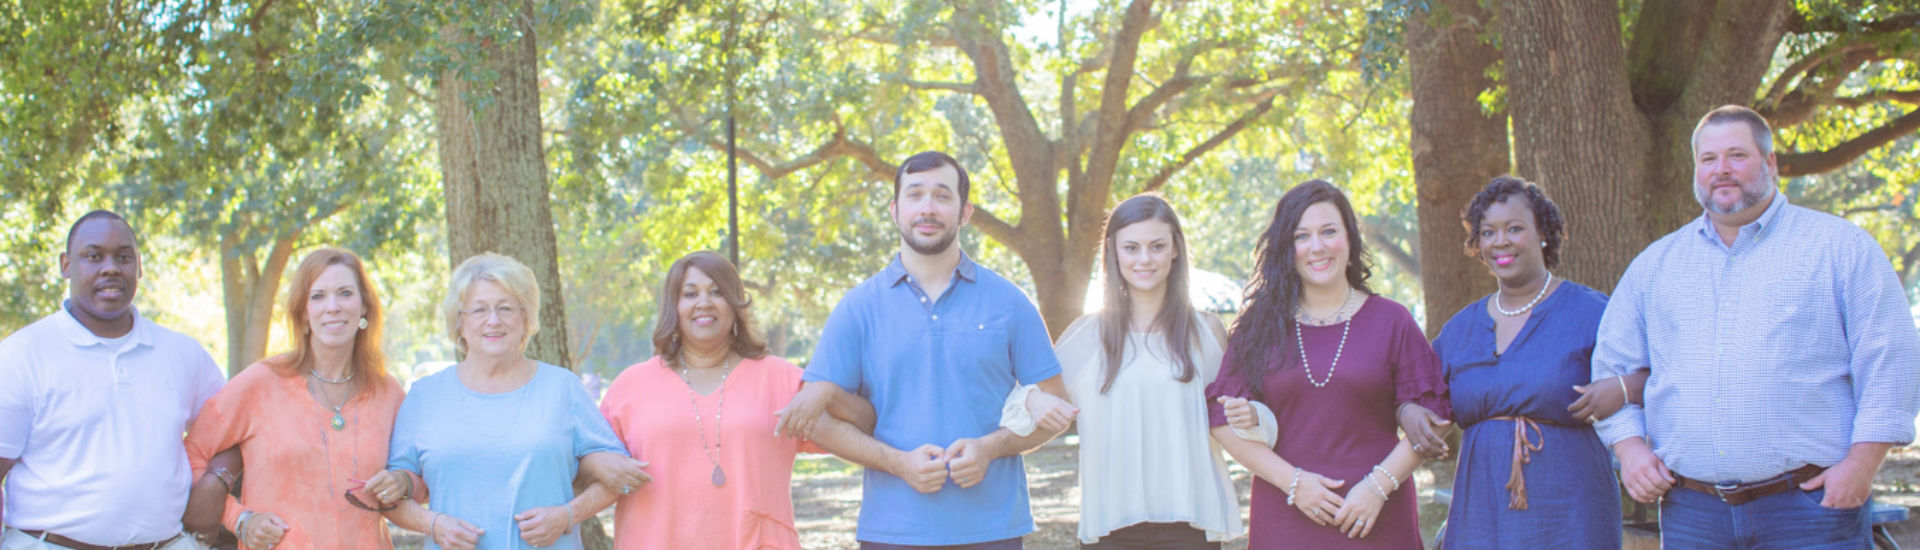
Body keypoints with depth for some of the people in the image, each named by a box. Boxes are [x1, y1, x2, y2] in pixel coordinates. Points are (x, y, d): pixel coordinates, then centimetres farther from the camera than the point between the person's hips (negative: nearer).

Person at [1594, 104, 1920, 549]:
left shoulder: (1841, 247, 4)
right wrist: (1630, 446, 1)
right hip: (1692, 509, 3)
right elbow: (1612, 365, 18)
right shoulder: (1655, 264, 15)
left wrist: (1861, 463, -11)